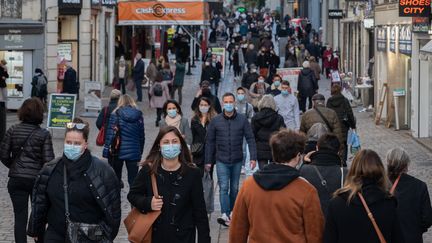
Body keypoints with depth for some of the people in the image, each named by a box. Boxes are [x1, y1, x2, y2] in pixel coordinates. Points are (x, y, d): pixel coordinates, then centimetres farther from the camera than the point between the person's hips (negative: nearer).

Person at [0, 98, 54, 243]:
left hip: (16, 180, 1)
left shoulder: (12, 131, -3)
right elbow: (48, 160, -13)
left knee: (20, 217, 5)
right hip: (37, 179, -1)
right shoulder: (44, 134, -10)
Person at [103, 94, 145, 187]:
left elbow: (111, 132, -9)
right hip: (133, 152, 1)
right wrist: (140, 152, 14)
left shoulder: (116, 114, -4)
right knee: (133, 179, 2)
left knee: (116, 178, 12)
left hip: (118, 151, -1)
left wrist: (107, 148, -6)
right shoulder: (139, 115, 4)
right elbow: (142, 136, 7)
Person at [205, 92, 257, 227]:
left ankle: (231, 212, 23)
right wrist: (208, 161, 3)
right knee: (224, 188, -11)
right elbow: (210, 142, 4)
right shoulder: (215, 121, 0)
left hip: (237, 160, 1)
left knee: (234, 188, 10)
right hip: (221, 161, -1)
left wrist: (253, 157, -8)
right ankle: (225, 215, -21)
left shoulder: (242, 120, 0)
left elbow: (250, 139, 0)